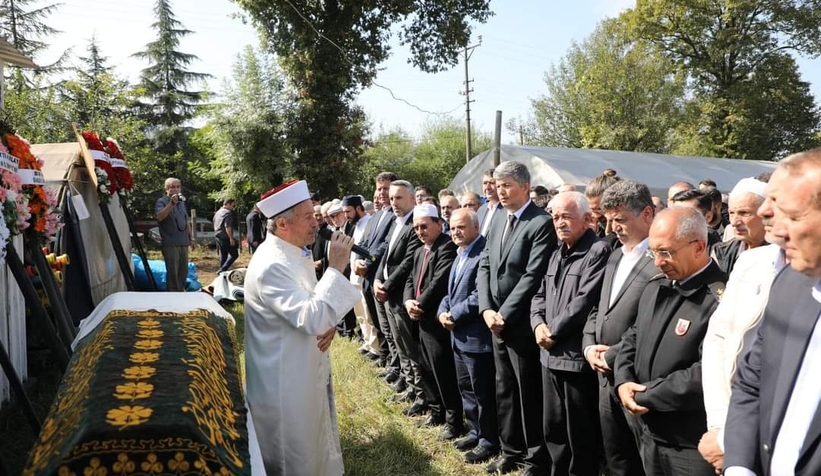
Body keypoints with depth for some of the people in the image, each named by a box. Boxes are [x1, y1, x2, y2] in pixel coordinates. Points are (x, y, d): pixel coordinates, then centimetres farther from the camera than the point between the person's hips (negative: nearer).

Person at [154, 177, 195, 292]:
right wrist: (171, 203, -33)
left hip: (183, 243, 7)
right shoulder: (161, 201, -6)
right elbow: (159, 217, -25)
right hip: (170, 244, -7)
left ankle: (181, 292, 25)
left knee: (183, 271, 13)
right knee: (173, 272, -7)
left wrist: (191, 237, 20)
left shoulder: (182, 202, 17)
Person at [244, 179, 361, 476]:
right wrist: (336, 268, -30)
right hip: (285, 381, -9)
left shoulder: (296, 252, 5)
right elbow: (311, 319, -34)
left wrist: (328, 323, -7)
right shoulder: (272, 265, -27)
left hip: (305, 371, 9)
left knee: (313, 447, 26)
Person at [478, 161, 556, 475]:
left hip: (522, 325, -7)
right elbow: (485, 267, 9)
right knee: (504, 391, 17)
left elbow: (533, 276, -19)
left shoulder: (541, 223, -14)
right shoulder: (498, 222, 11)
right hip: (498, 323, 7)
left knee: (529, 394, 6)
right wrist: (487, 309, -4)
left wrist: (505, 314, -16)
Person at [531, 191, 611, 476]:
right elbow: (540, 295, 17)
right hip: (551, 355, 8)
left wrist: (552, 332, -13)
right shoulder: (557, 254, 14)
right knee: (552, 429, 19)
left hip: (577, 357, -8)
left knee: (580, 434, 7)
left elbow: (584, 302, -20)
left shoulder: (599, 251, -13)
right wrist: (538, 324, -3)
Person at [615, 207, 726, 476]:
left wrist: (643, 395, -16)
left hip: (695, 446, -7)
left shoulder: (722, 299, -21)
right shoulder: (655, 289, 7)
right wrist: (624, 382, -6)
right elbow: (632, 340, 13)